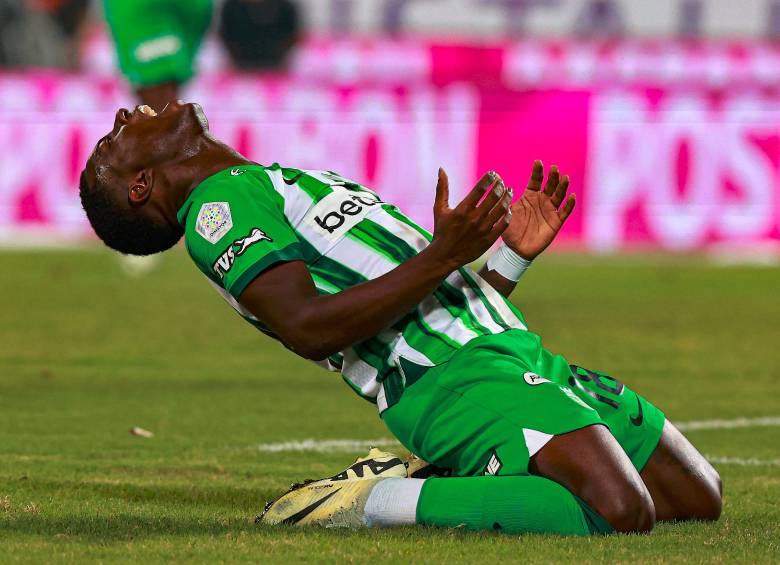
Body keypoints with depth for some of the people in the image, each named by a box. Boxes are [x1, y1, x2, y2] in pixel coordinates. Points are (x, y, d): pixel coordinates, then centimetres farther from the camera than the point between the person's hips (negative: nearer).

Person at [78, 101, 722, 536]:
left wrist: (514, 254, 13)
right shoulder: (219, 205, -1)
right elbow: (309, 327, -18)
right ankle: (371, 500, -15)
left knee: (697, 499, 10)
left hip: (512, 348, 9)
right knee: (619, 511, -29)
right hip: (456, 378, -9)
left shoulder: (309, 183, 28)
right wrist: (442, 256, -21)